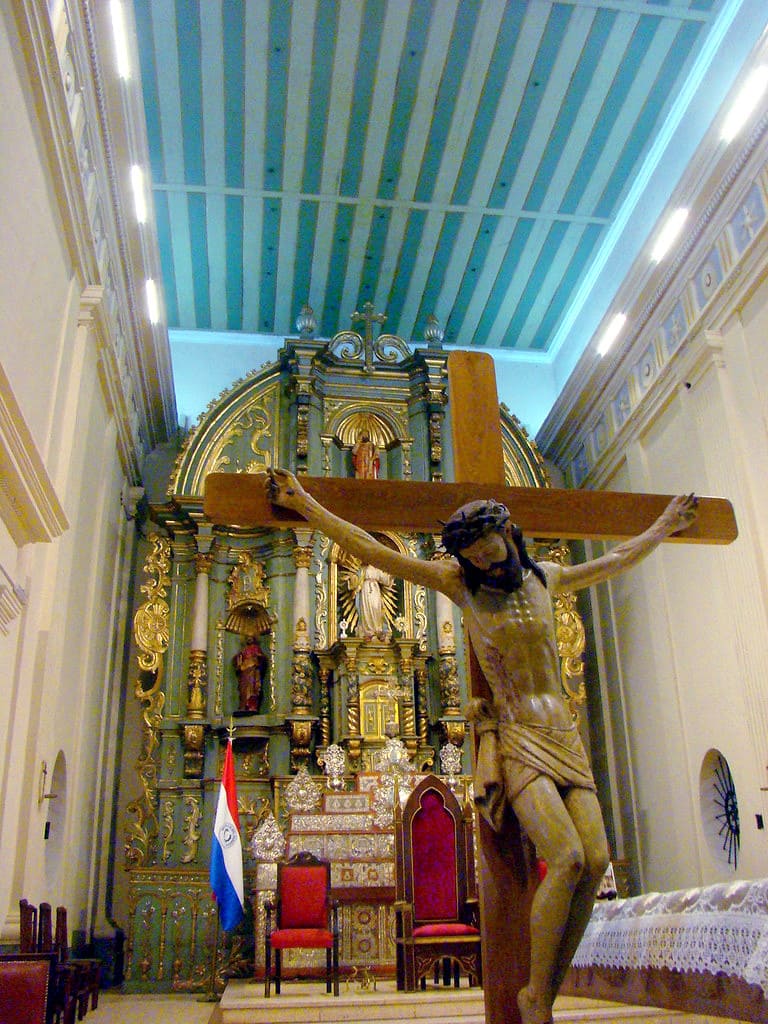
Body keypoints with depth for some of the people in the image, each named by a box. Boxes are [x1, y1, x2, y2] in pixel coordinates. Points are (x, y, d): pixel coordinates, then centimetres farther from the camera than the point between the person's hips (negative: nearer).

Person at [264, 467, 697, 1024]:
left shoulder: (545, 577, 11)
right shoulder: (459, 582, 0)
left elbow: (616, 560, 29)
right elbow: (372, 550, -1)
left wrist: (663, 527, 39)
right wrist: (304, 504, -1)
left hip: (564, 734, 5)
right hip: (515, 738, -5)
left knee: (596, 860, -10)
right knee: (567, 859, -22)